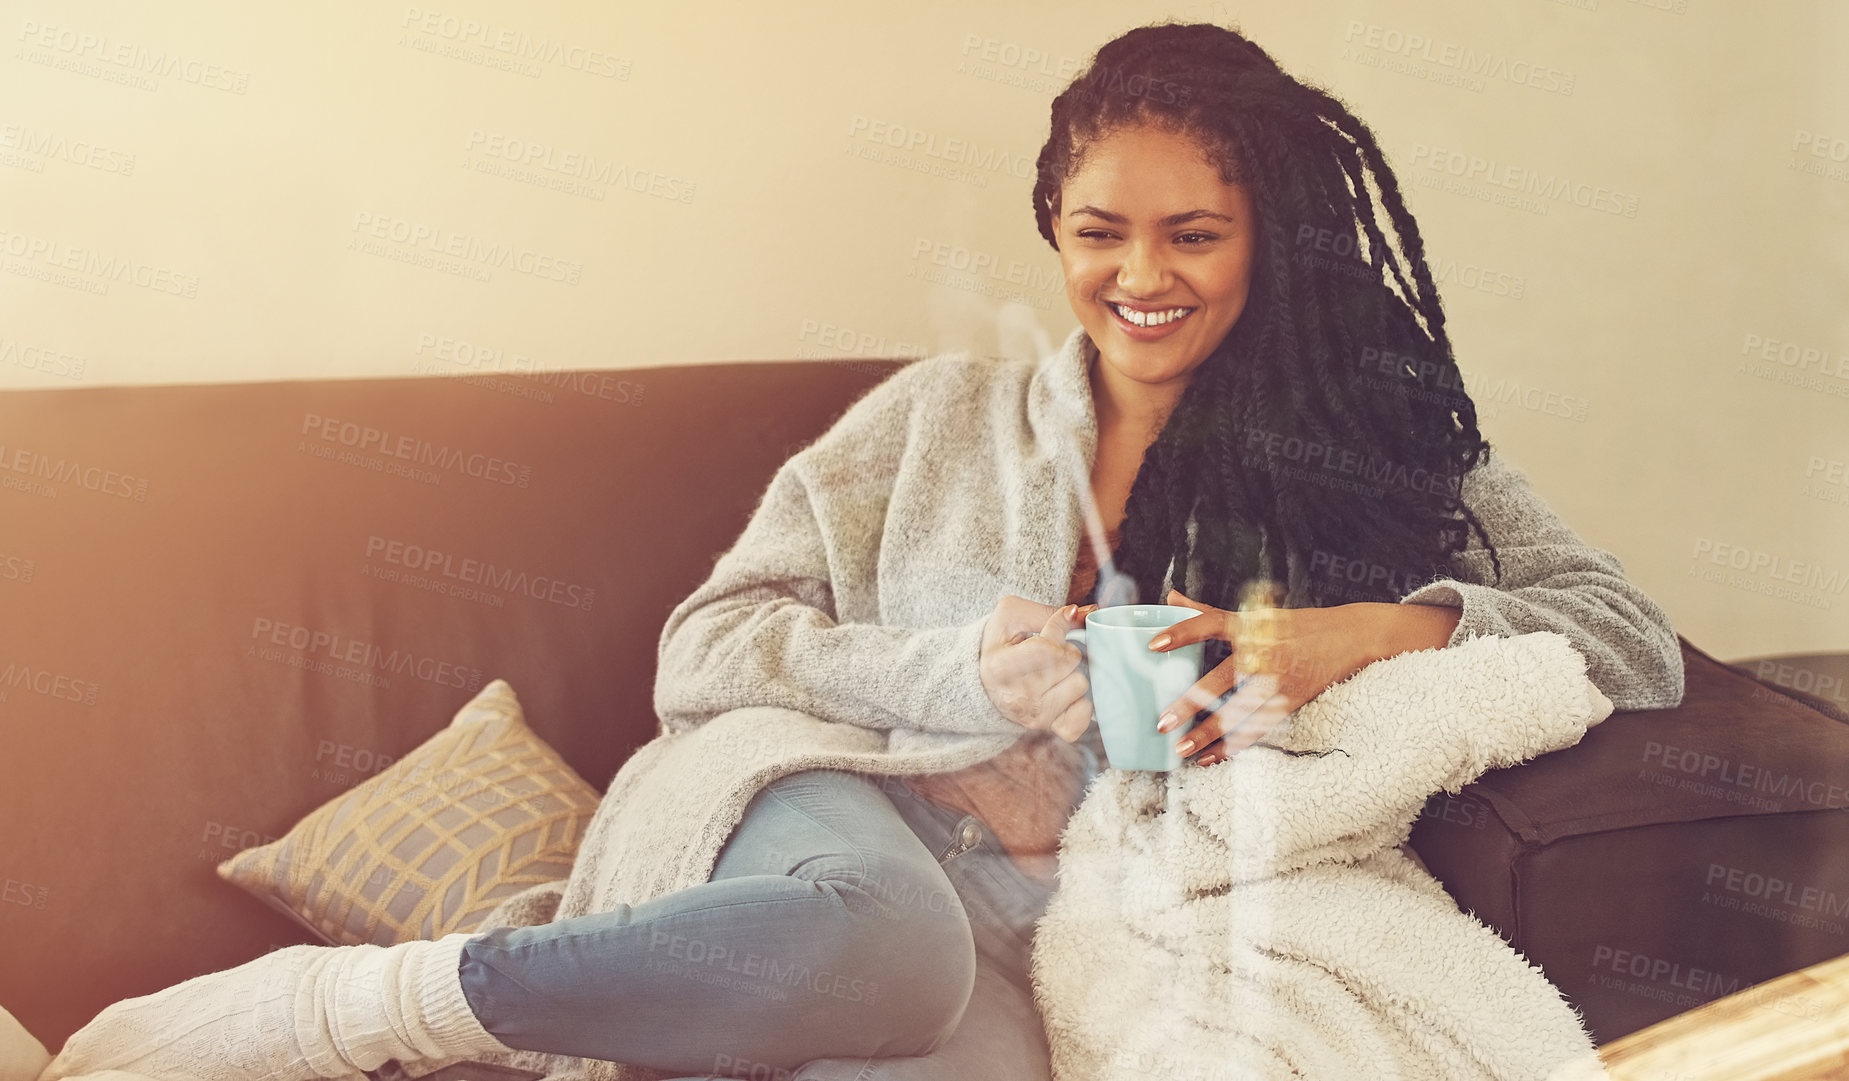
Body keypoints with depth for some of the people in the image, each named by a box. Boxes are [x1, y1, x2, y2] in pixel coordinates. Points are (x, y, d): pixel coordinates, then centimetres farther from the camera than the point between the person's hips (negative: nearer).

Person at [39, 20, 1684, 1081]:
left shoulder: (1370, 452, 13)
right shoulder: (944, 416, 14)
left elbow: (1636, 642, 7)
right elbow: (702, 653, 9)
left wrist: (1380, 631, -11)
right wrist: (952, 675, -8)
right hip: (819, 811, 0)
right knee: (874, 935, -40)